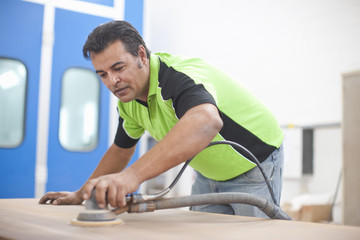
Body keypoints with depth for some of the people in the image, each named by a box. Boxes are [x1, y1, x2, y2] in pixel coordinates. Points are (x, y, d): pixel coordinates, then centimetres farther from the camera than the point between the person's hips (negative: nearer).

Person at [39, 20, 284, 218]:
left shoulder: (180, 76, -35)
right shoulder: (129, 97, -8)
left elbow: (206, 122, -59)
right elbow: (121, 149, 9)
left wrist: (133, 175, -68)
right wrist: (81, 194, 10)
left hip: (254, 167, -7)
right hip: (210, 173, 7)